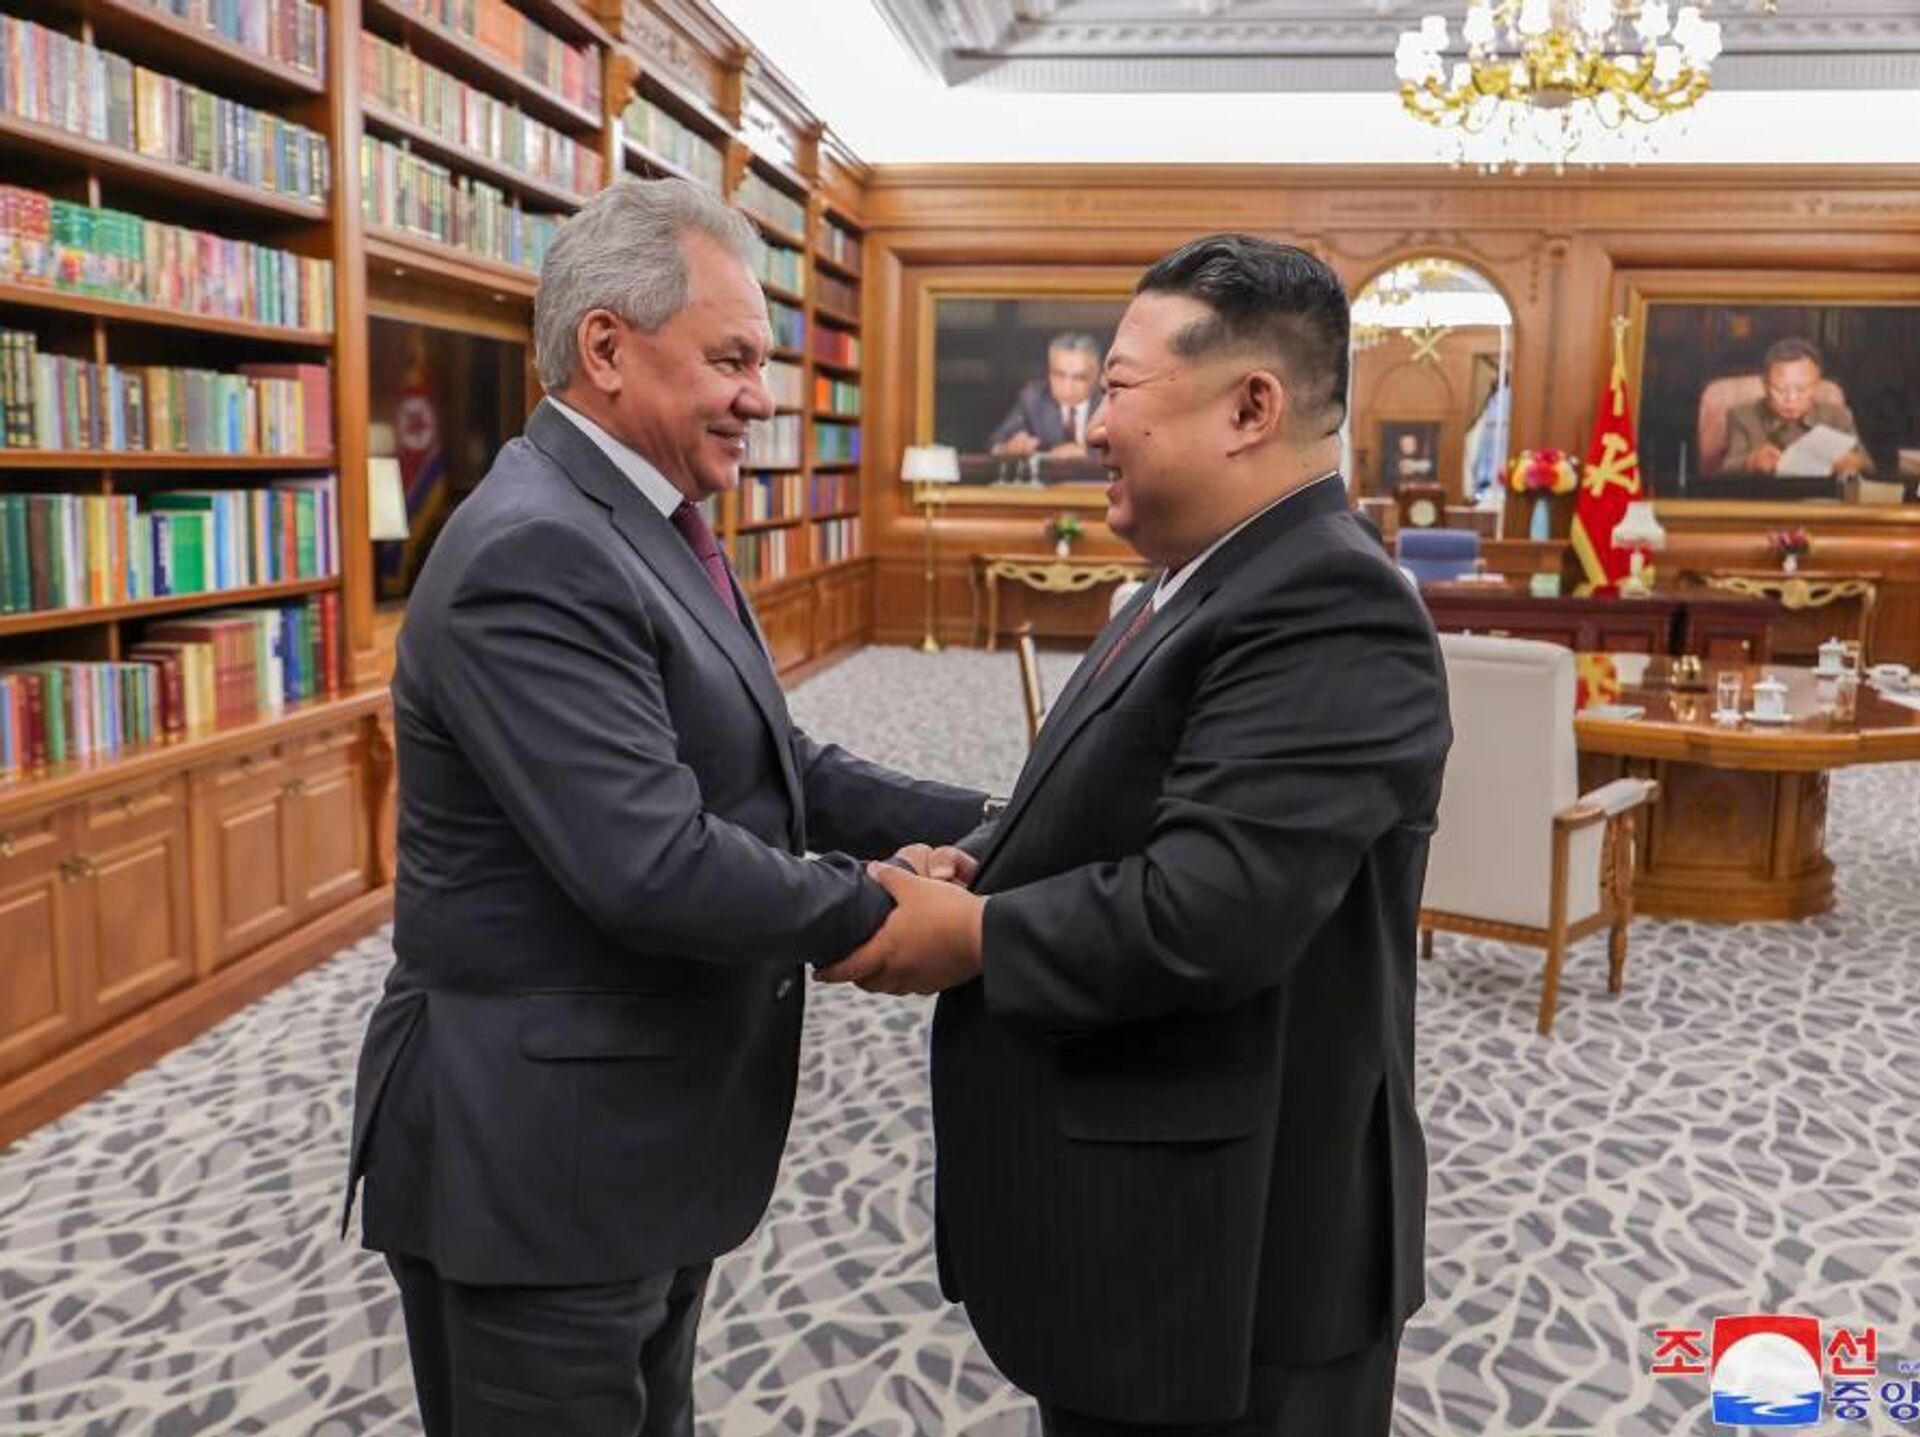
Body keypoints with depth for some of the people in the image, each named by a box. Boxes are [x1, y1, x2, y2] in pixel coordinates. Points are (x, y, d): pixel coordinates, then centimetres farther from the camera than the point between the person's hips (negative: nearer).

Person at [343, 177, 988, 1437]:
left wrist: (979, 829, -2)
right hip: (535, 1149, -9)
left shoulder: (650, 524, 9)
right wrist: (874, 910, -16)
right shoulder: (533, 553, -24)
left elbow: (776, 765, 10)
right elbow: (655, 868, -31)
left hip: (642, 1128, 10)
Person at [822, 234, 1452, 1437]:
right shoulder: (1217, 583, 10)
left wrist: (974, 935, -18)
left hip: (1232, 1248, -9)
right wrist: (983, 860, -4)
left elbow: (1208, 909, -32)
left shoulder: (1328, 608, -23)